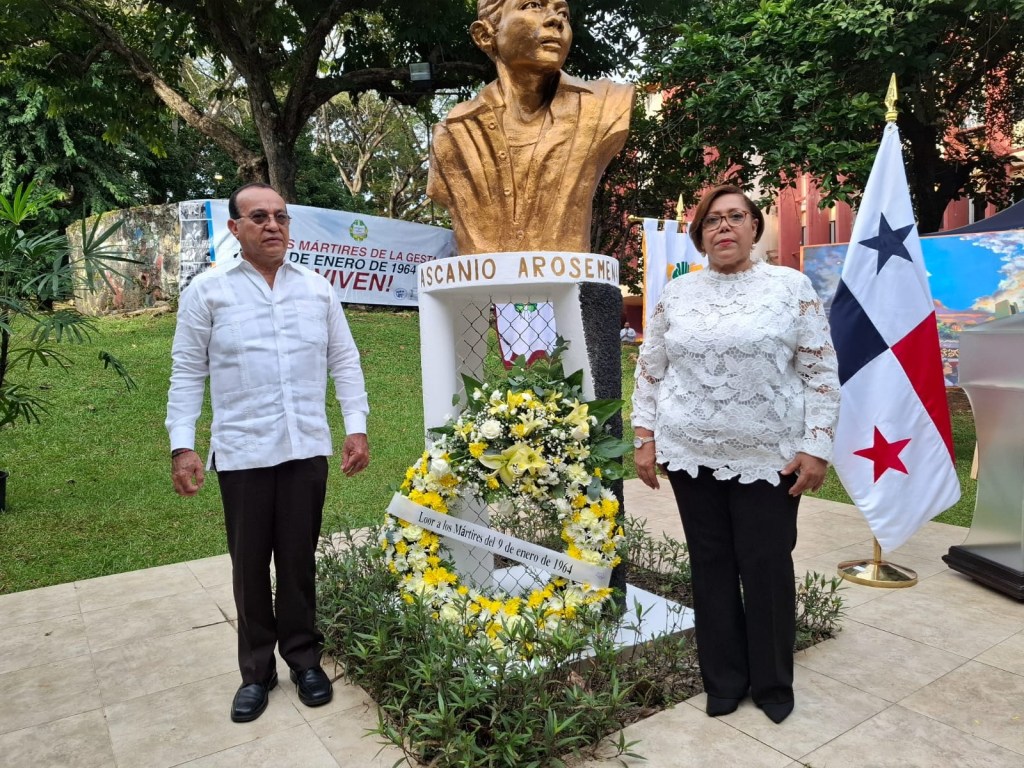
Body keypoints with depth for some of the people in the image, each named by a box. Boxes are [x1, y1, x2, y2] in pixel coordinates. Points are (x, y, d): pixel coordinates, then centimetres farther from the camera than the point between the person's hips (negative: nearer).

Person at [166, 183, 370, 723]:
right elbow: (187, 373, 2)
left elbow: (344, 362, 9)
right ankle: (256, 671, 26)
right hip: (241, 452, -1)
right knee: (249, 565, 9)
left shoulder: (317, 289, 7)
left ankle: (304, 659, 28)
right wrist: (182, 445, -4)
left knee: (299, 560, 10)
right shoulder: (208, 290, 1)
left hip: (306, 449, 1)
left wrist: (357, 428, 2)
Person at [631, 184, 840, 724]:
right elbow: (649, 370, 8)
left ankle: (773, 684, 29)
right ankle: (723, 680, 29)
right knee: (711, 567, 11)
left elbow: (821, 372, -2)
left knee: (767, 569, 6)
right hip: (691, 455, 2)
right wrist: (644, 438, 3)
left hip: (768, 458, -2)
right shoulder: (677, 293, 5)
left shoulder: (791, 286, -1)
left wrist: (816, 446, -8)